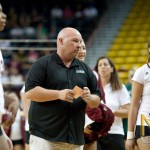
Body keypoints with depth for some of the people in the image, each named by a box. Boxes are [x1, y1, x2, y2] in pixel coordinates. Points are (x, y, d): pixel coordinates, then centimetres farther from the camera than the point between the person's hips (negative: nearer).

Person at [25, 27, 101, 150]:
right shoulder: (43, 64, 1)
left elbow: (97, 100, 17)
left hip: (75, 139, 5)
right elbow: (30, 92, -9)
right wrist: (59, 94, -18)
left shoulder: (85, 69, 17)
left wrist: (89, 98, -7)